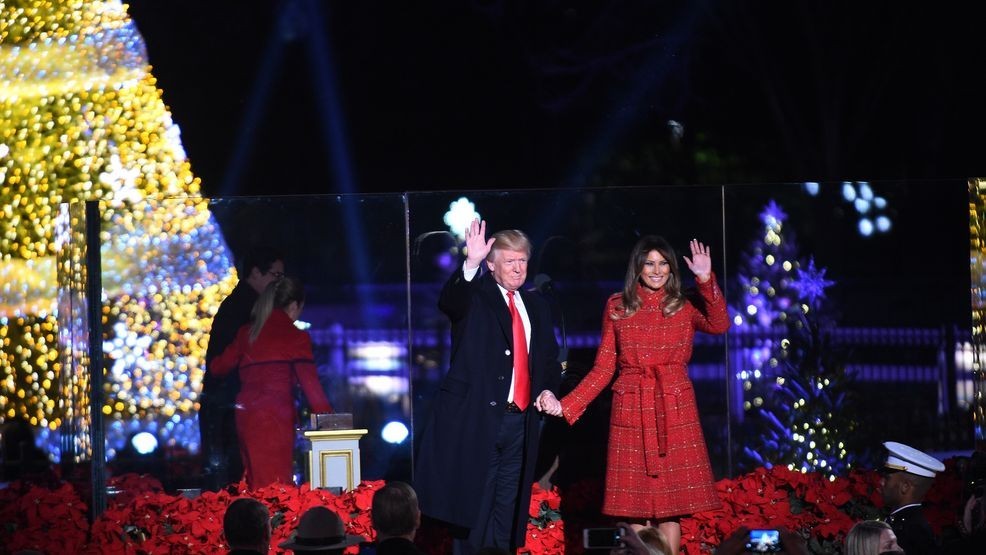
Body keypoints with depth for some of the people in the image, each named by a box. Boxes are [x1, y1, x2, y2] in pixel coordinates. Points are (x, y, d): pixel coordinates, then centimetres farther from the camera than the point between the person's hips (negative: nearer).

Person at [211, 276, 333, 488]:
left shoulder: (247, 333, 13)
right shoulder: (296, 337, -2)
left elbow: (219, 366, 17)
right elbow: (309, 381, -5)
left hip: (245, 414, 6)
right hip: (275, 416, -6)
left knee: (255, 485, 9)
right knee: (276, 487, -7)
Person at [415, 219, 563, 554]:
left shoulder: (537, 306, 17)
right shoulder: (475, 296, -1)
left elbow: (550, 359, 24)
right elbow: (449, 302, -24)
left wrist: (548, 389, 3)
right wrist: (470, 265, -41)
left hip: (519, 422, 6)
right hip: (477, 420, -6)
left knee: (507, 511, 9)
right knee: (472, 512, -6)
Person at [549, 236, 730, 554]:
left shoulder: (685, 307, 6)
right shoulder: (617, 307, 6)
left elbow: (719, 325, -14)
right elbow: (603, 368, 6)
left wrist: (706, 281, -23)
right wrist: (566, 405, -2)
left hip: (675, 413, 0)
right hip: (632, 412, 0)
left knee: (670, 503, -1)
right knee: (635, 503, 0)